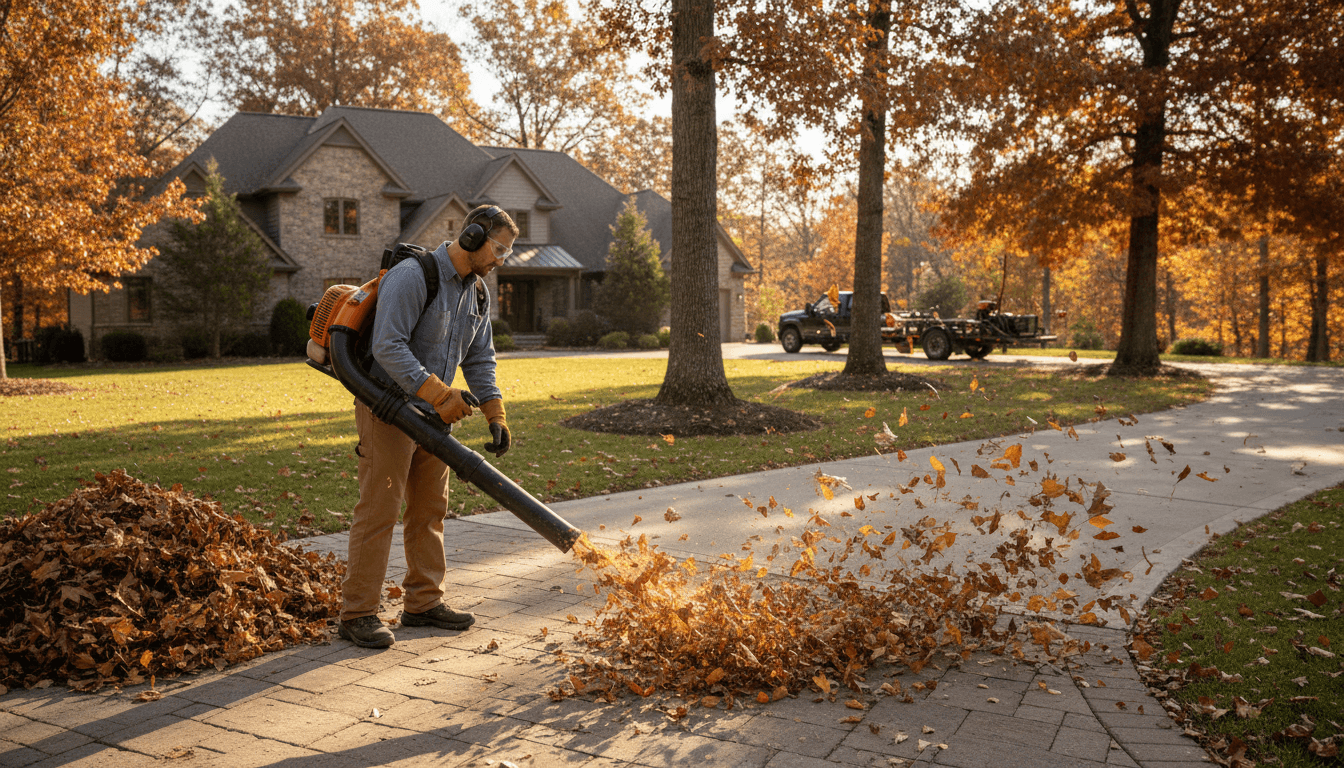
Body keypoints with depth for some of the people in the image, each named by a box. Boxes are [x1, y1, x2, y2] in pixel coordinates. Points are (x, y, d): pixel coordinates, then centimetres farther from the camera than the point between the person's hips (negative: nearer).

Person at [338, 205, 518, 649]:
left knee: (429, 510, 12)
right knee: (379, 510, -6)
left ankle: (424, 604, 22)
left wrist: (496, 415, 0)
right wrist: (440, 393, -32)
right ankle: (357, 614, 3)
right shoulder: (412, 276, -18)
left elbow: (480, 359, 12)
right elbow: (388, 346, -27)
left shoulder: (477, 292, 9)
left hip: (433, 414, 9)